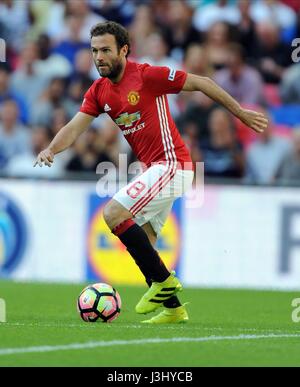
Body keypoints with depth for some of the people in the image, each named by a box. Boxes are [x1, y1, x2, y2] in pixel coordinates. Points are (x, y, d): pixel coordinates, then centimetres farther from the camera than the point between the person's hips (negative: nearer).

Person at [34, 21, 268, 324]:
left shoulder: (147, 75, -13)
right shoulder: (99, 91, 8)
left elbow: (200, 83, -6)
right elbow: (74, 128, 1)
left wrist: (241, 113, -1)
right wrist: (51, 150, -20)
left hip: (172, 164, -9)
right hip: (153, 169, 9)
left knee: (113, 213, -20)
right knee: (142, 244, 12)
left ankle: (163, 281, -13)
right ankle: (173, 308, 20)